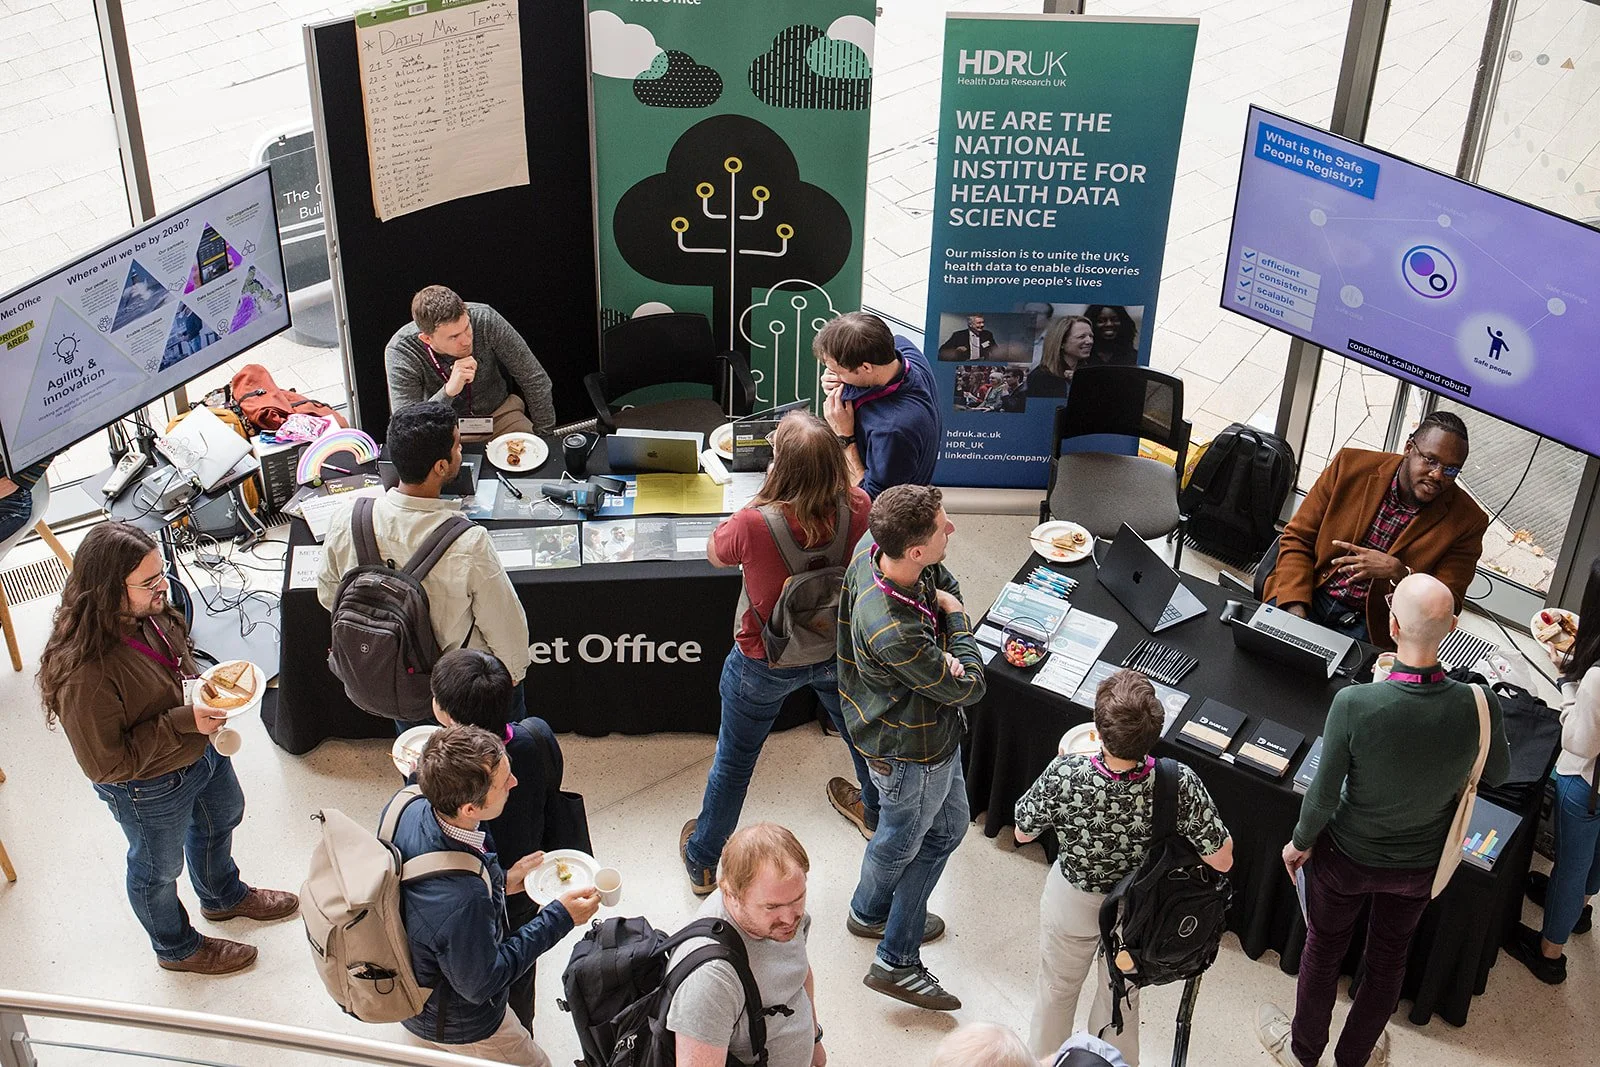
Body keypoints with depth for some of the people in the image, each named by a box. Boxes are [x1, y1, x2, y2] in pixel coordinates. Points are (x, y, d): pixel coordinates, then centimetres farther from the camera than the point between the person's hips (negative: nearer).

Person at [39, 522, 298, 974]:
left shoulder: (150, 615, -16)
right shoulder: (83, 673, -41)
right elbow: (106, 763, -32)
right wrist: (183, 722, -35)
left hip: (201, 749, 8)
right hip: (150, 790, -7)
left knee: (221, 819, 33)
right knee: (159, 868, 22)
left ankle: (223, 896, 65)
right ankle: (177, 948, 52)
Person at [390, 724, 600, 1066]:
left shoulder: (410, 808, -23)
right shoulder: (463, 902, -46)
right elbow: (480, 984, -27)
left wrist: (499, 884, -5)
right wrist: (559, 918, -24)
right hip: (460, 1027, -6)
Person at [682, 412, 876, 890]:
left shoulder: (754, 524, -37)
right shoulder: (857, 508, -27)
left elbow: (715, 553, -13)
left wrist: (762, 494, -12)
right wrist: (843, 442, 4)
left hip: (765, 665, -3)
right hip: (839, 651, 3)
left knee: (734, 760, 20)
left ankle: (702, 860, 42)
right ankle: (875, 814, 61)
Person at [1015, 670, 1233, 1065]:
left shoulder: (1064, 776, -37)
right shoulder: (1179, 785, -36)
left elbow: (1023, 833, -17)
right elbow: (1222, 860, -23)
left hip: (1071, 902, 0)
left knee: (1057, 988, 29)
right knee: (1121, 998, 28)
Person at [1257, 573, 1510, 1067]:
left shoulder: (1353, 704, -36)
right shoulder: (1480, 707, -29)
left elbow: (1324, 795, -22)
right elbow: (1497, 775, -6)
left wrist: (1300, 842, -2)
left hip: (1347, 858, -2)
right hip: (1419, 864, 2)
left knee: (1324, 951, 25)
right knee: (1388, 958, 27)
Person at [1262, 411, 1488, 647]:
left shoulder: (1466, 521, -4)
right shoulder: (1350, 466, -2)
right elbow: (1297, 540, 2)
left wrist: (1397, 573, -23)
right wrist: (1296, 610, -13)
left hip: (1369, 626, -1)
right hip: (1310, 599, 1)